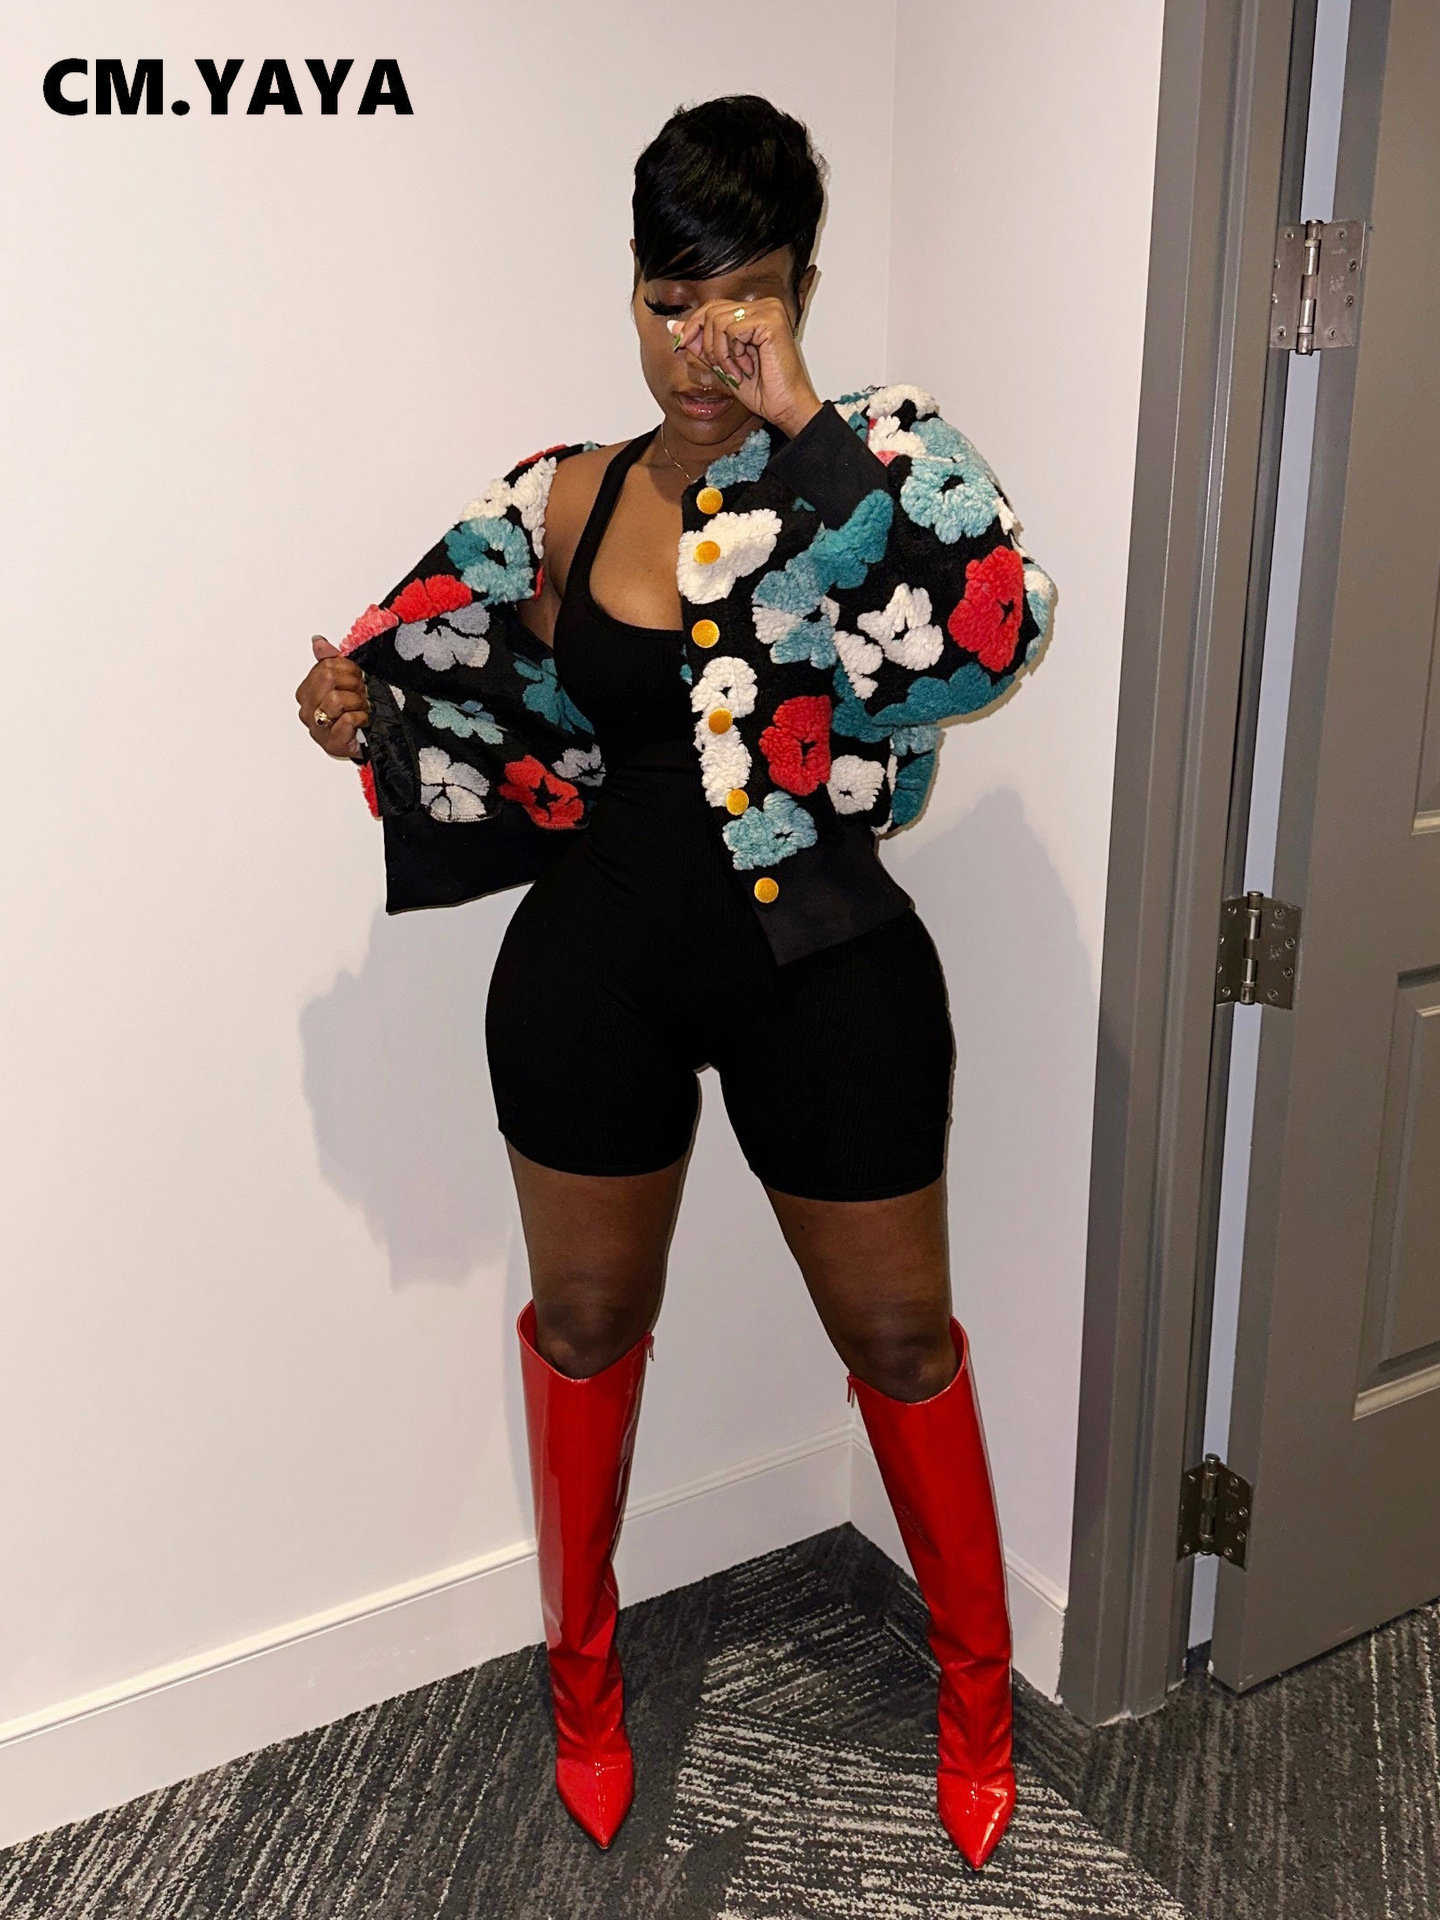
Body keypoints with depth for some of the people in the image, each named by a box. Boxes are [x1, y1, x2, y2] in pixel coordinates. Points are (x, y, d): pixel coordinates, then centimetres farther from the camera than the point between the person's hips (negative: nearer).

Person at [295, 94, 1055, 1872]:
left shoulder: (877, 463, -6)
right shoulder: (566, 504, 2)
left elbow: (997, 626, -26)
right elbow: (521, 749, 8)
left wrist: (798, 423, -25)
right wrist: (366, 722, -10)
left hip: (824, 968, -2)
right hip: (601, 963, 3)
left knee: (899, 1335, 11)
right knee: (585, 1317, 15)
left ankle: (977, 1690, 36)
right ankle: (583, 1669, 41)